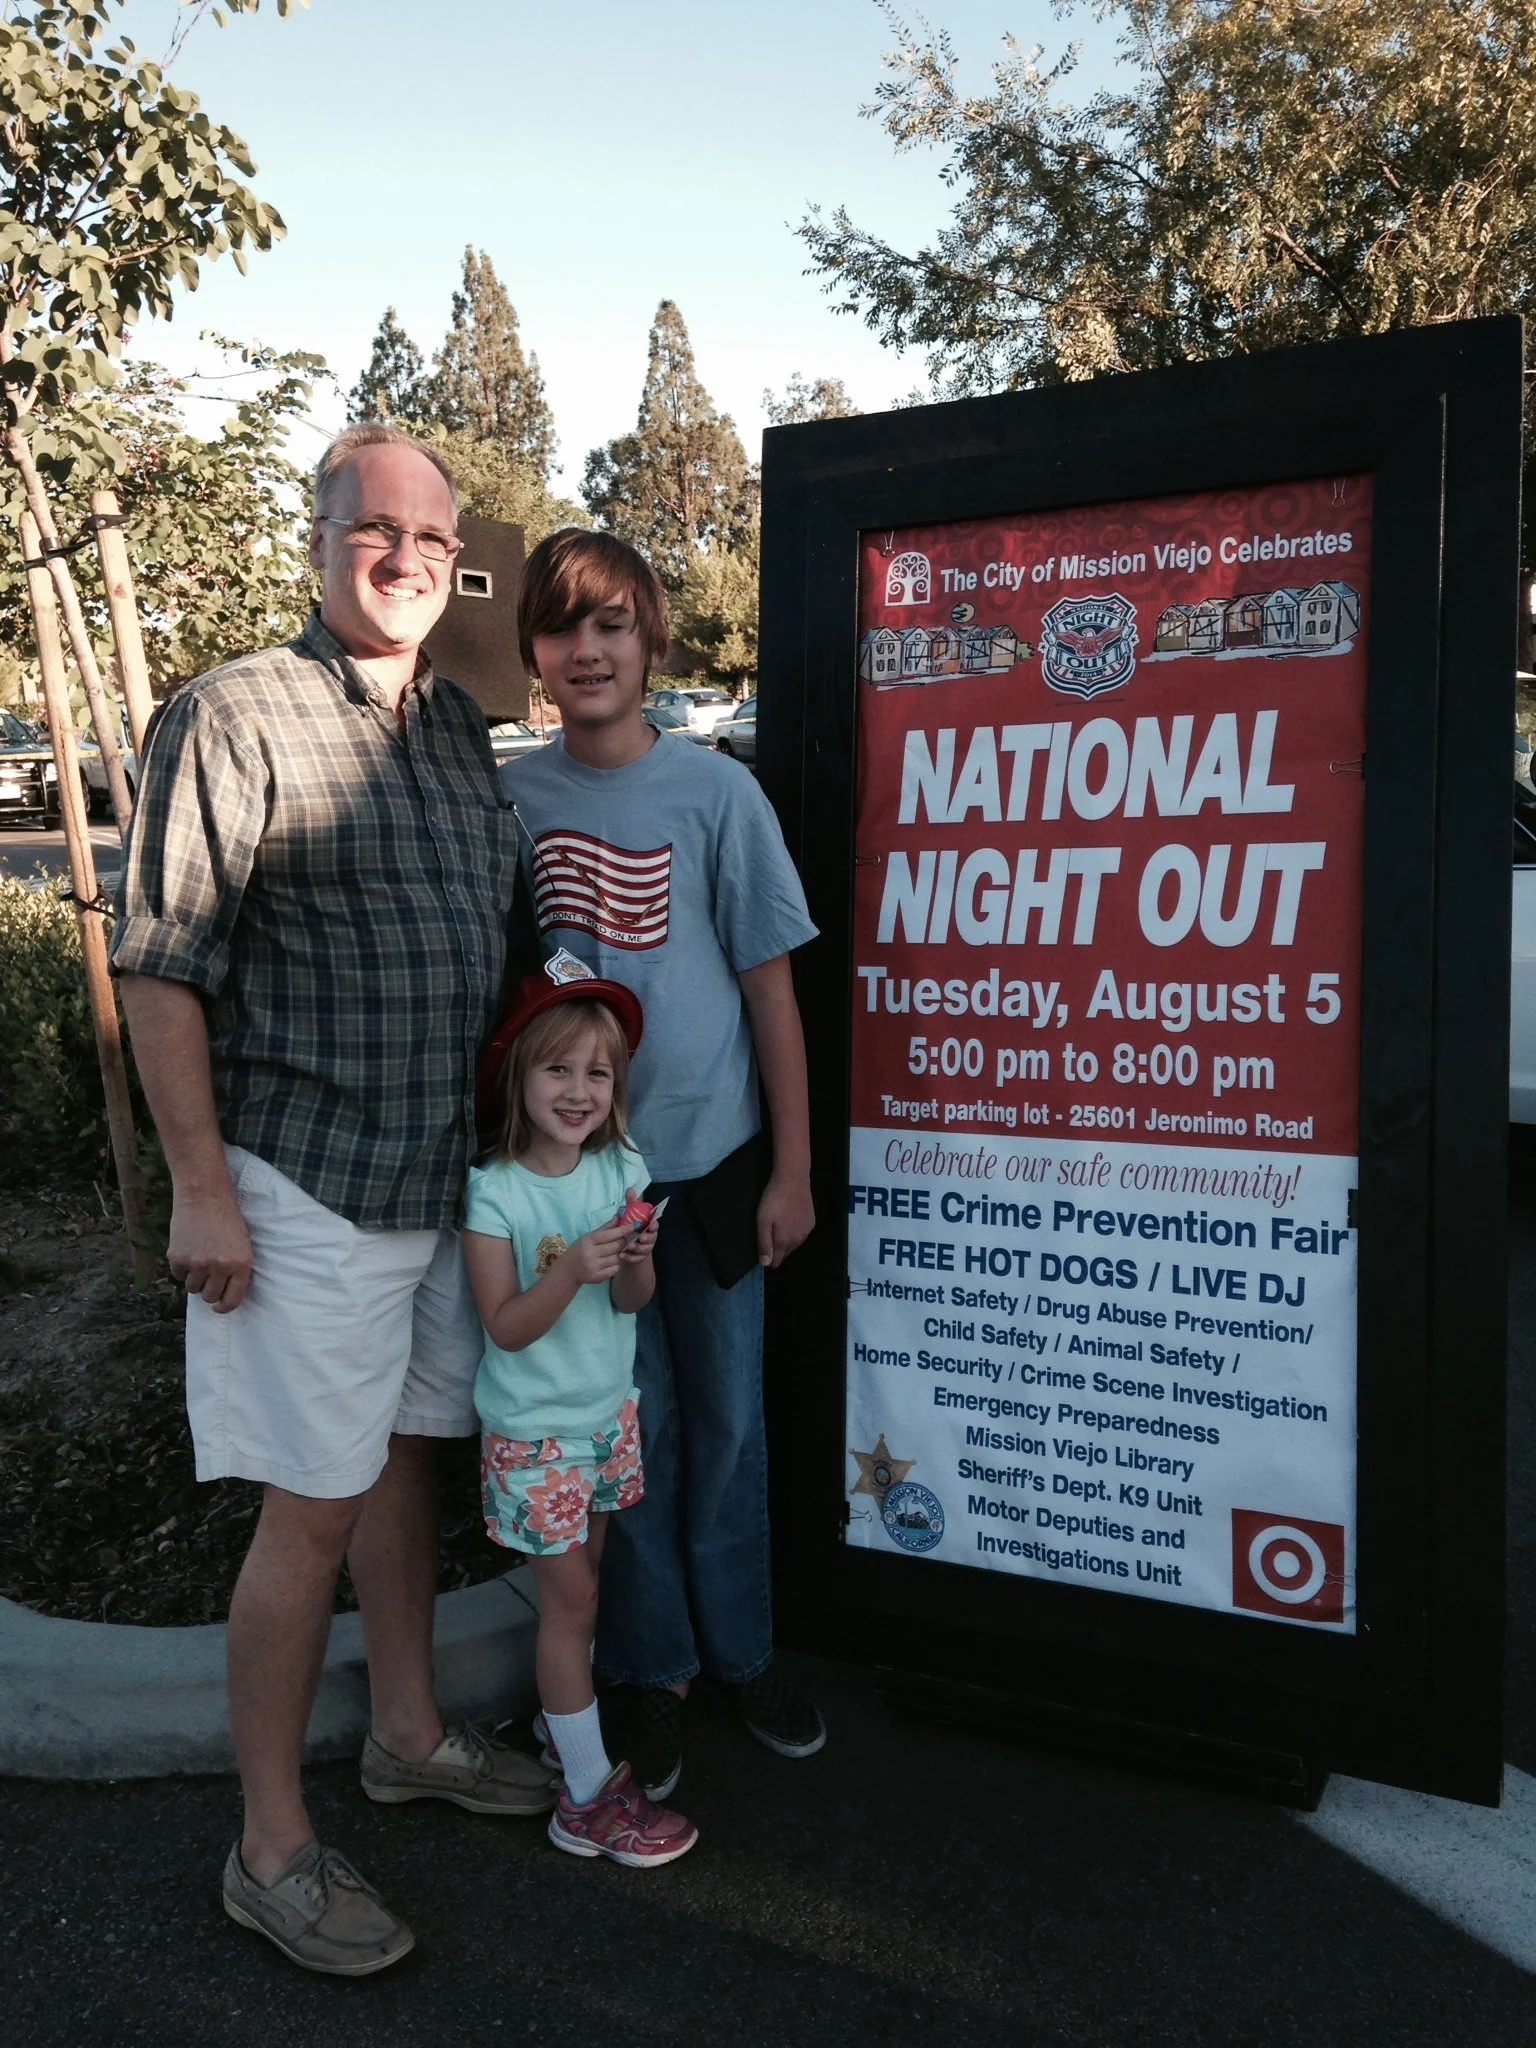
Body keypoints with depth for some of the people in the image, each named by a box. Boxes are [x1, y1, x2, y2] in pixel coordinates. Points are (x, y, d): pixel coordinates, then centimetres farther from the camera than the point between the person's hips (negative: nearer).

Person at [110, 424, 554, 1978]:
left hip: (446, 1179, 7)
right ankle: (271, 1849, 20)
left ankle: (409, 1734, 39)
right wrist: (200, 1188, -15)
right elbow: (161, 965, -13)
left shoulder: (459, 729, 11)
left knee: (408, 1449, 19)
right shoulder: (236, 717, -11)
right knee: (313, 1506, 1)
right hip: (304, 1189, -7)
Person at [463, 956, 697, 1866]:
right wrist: (572, 1270, -33)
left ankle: (560, 1725, 37)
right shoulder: (494, 1191, -18)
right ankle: (589, 1798, 15)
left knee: (579, 1584, 17)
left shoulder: (622, 1170, -4)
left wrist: (636, 1259, -25)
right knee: (572, 1599, 2)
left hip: (609, 1414, 5)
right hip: (535, 1431, -5)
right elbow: (507, 1326, -19)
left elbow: (634, 1303, -3)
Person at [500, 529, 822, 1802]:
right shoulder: (508, 796, 0)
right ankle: (652, 1670, 30)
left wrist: (793, 1170, -3)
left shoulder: (716, 793, -6)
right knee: (629, 1422, 11)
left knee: (726, 1416, 12)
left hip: (710, 1159, -1)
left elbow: (770, 988, -3)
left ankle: (742, 1649, 33)